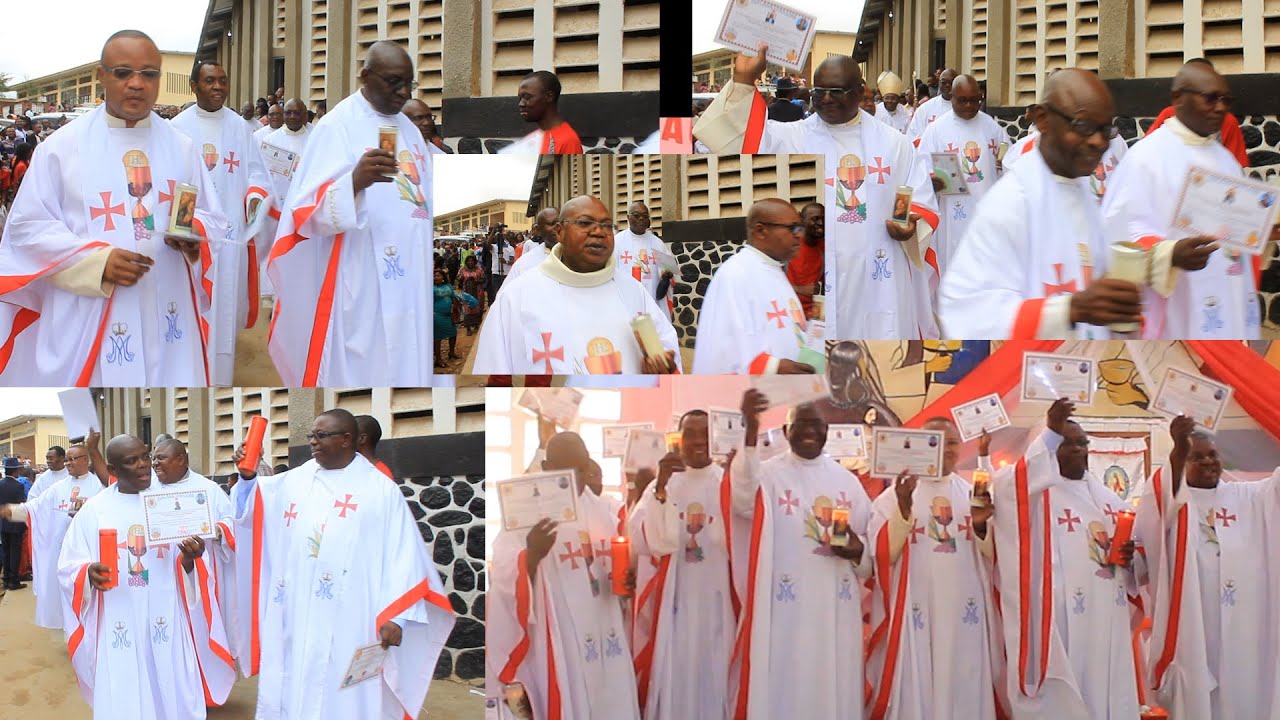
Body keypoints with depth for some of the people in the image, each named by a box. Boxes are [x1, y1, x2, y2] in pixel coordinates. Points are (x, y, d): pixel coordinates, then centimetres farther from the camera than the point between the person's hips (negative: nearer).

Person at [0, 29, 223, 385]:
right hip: (88, 321, -3)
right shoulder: (62, 146, 0)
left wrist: (194, 235, -12)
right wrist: (97, 262, -16)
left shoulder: (181, 148, 10)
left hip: (167, 315, 3)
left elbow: (213, 221, 14)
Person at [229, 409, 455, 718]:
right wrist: (247, 476, -5)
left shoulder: (381, 490, -2)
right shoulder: (293, 482, 10)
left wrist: (395, 616, -11)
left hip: (350, 626, -4)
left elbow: (402, 555, -5)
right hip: (294, 622, 4)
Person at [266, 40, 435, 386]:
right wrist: (355, 181, -37)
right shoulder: (337, 126, -8)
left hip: (411, 282, 7)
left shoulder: (408, 129, 14)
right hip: (362, 287, -7)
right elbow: (312, 211, -18)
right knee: (359, 371, -6)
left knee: (405, 367, 7)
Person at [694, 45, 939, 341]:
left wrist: (910, 228, -9)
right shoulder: (789, 138, 5)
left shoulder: (894, 143, 10)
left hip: (879, 282, 2)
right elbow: (737, 136, -10)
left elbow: (923, 203, 13)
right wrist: (743, 81, -23)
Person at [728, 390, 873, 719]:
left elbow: (871, 538, 18)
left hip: (836, 608, 4)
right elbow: (744, 501, -25)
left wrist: (858, 550, -8)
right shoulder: (769, 473, -1)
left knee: (833, 688, 7)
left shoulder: (847, 480, 12)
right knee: (780, 687, -4)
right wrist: (751, 433, -39)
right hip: (783, 607, -4)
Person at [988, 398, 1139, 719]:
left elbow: (1134, 553, 24)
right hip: (1059, 625, -7)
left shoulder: (1106, 497, 17)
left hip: (1107, 626, 7)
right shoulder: (1035, 490, -3)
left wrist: (1128, 557, -2)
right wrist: (1051, 433, -33)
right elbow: (1006, 486, -27)